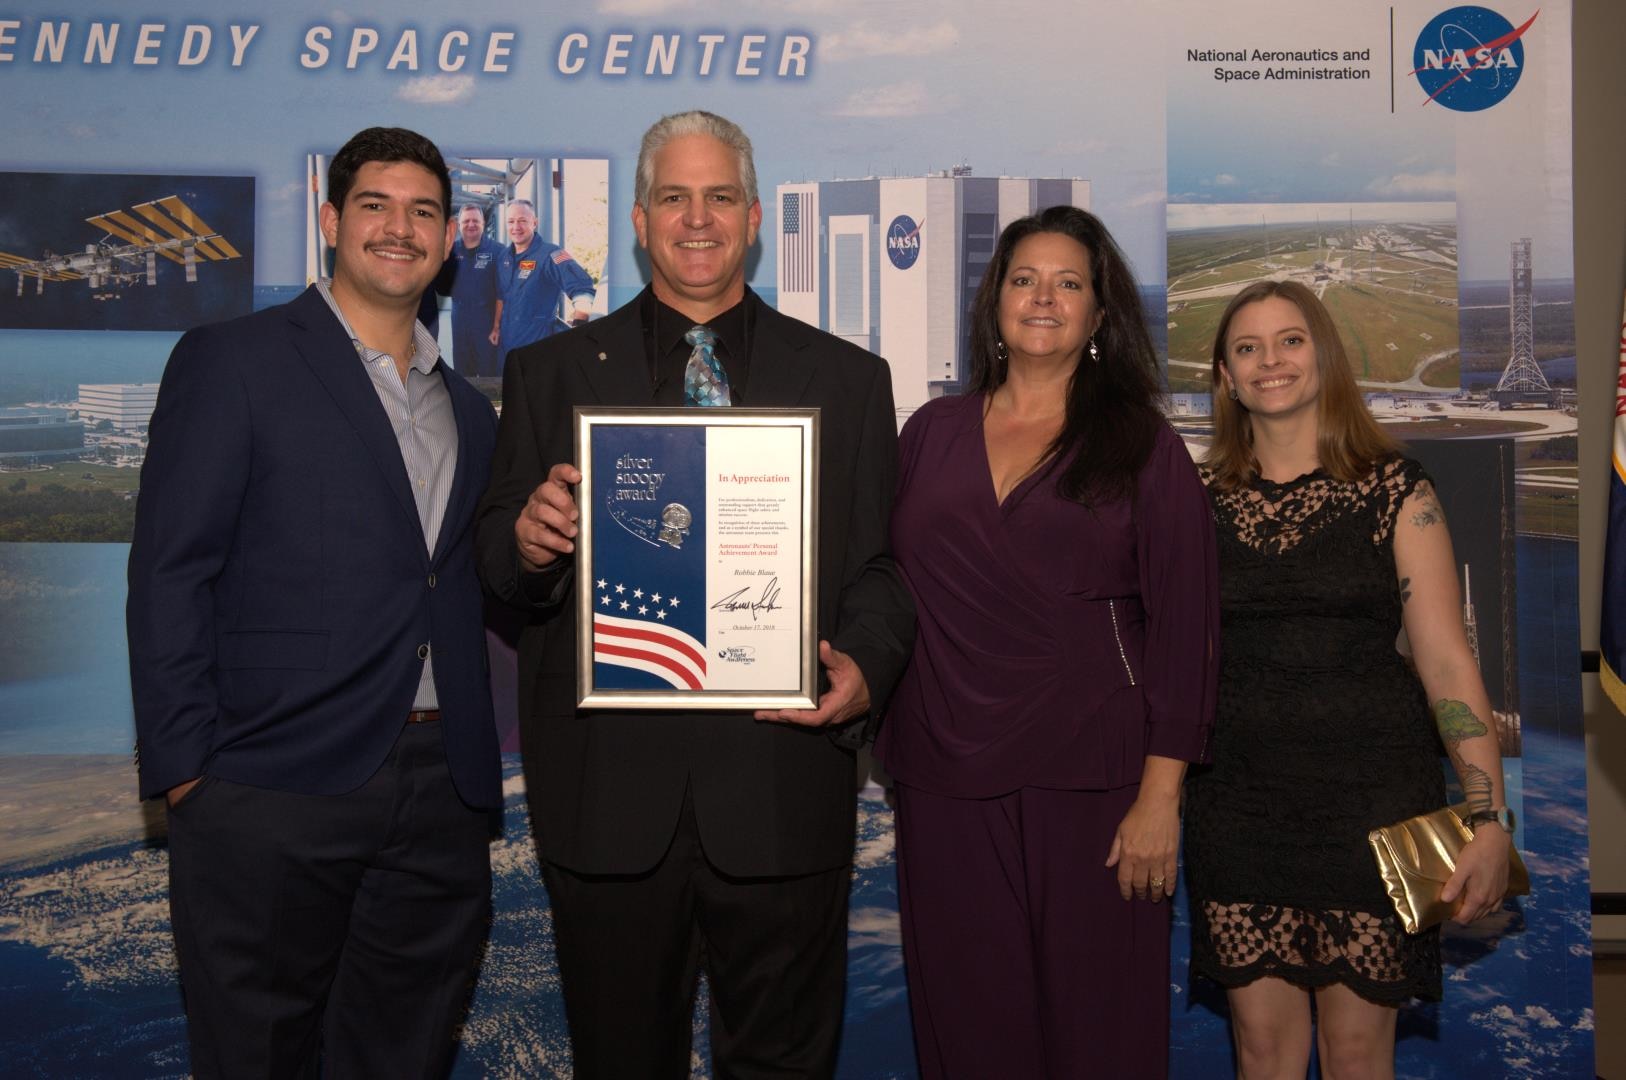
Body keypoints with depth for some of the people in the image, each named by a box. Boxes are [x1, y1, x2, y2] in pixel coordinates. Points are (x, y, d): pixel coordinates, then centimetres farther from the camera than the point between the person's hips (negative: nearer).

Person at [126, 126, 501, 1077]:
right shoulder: (231, 364, 0)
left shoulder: (468, 411, 18)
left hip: (440, 796, 5)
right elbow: (170, 577, -6)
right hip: (275, 793, -5)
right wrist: (185, 774, -11)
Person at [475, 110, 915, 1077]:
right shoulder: (549, 374, 9)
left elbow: (880, 563, 6)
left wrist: (865, 665, -14)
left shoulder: (849, 379, 9)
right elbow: (498, 560, 6)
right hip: (606, 793, 1)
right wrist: (527, 542, -17)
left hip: (780, 790, 0)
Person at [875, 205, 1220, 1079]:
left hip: (1088, 780, -2)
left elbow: (1183, 626, -2)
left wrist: (1160, 796, -9)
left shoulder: (1143, 448, 2)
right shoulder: (931, 433, 10)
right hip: (946, 780, 2)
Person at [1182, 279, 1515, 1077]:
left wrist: (1490, 818, -12)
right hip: (1238, 797, 2)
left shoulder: (1394, 490, 0)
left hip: (1371, 794, -2)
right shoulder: (1203, 499, 6)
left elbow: (1446, 660, -5)